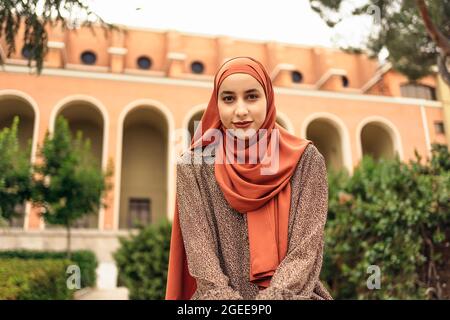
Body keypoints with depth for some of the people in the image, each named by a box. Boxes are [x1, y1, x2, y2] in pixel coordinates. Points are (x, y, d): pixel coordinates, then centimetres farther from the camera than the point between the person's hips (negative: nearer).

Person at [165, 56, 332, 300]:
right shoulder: (194, 165, 1)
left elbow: (306, 248, -6)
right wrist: (225, 296, -19)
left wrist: (274, 295, -18)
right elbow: (199, 250, -6)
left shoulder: (306, 159, 1)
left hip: (291, 293, 0)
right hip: (221, 294, 0)